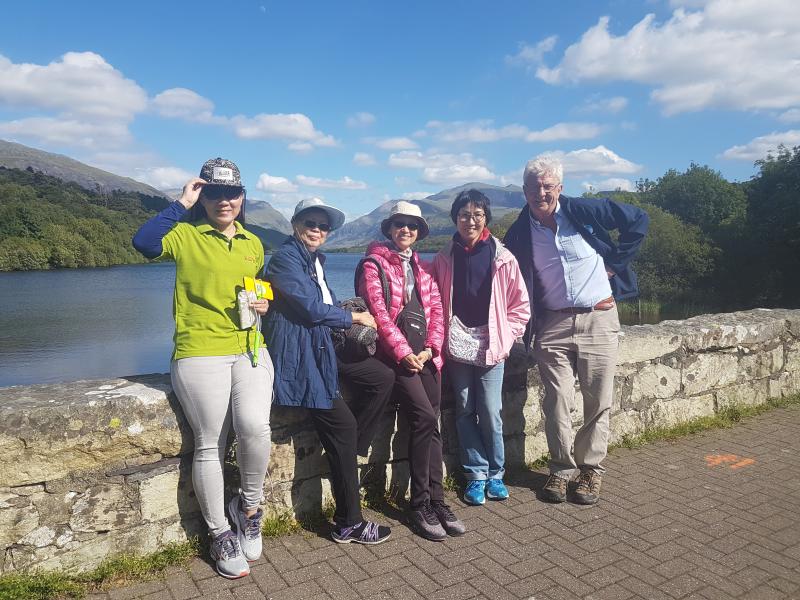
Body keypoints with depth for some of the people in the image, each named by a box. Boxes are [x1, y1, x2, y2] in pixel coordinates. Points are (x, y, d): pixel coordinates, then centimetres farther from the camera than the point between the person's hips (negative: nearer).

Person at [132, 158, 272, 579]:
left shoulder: (253, 243, 16)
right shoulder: (186, 234, 1)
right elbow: (144, 243, -19)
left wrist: (264, 304, 5)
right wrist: (182, 205, -11)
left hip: (250, 350, 3)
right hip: (200, 354, -3)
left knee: (255, 426, -20)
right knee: (210, 445, 1)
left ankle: (249, 506, 9)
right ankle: (219, 535, 20)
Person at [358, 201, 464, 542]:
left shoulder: (422, 269, 21)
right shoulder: (374, 265, 4)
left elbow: (436, 309, 12)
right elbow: (379, 313, -7)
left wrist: (430, 348, -4)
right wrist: (404, 352, -13)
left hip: (426, 354, 5)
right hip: (396, 354, -5)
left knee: (429, 426, 0)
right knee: (425, 419, -17)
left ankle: (434, 501, 9)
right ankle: (421, 505, -4)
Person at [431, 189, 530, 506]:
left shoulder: (502, 258, -2)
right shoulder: (444, 259, 4)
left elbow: (521, 305, 3)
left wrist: (505, 337, -2)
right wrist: (443, 338, 2)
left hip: (490, 346, -1)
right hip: (457, 345, 2)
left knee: (490, 413, -2)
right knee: (465, 411, 5)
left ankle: (495, 474, 17)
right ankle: (476, 474, 18)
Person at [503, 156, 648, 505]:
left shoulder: (585, 211, -5)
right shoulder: (519, 234, 1)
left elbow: (638, 220, 4)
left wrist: (615, 263, 0)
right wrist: (524, 325, 1)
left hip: (599, 319, -1)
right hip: (552, 324, 1)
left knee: (598, 402, 5)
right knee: (557, 401, -1)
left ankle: (591, 469, 20)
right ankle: (561, 469, 16)